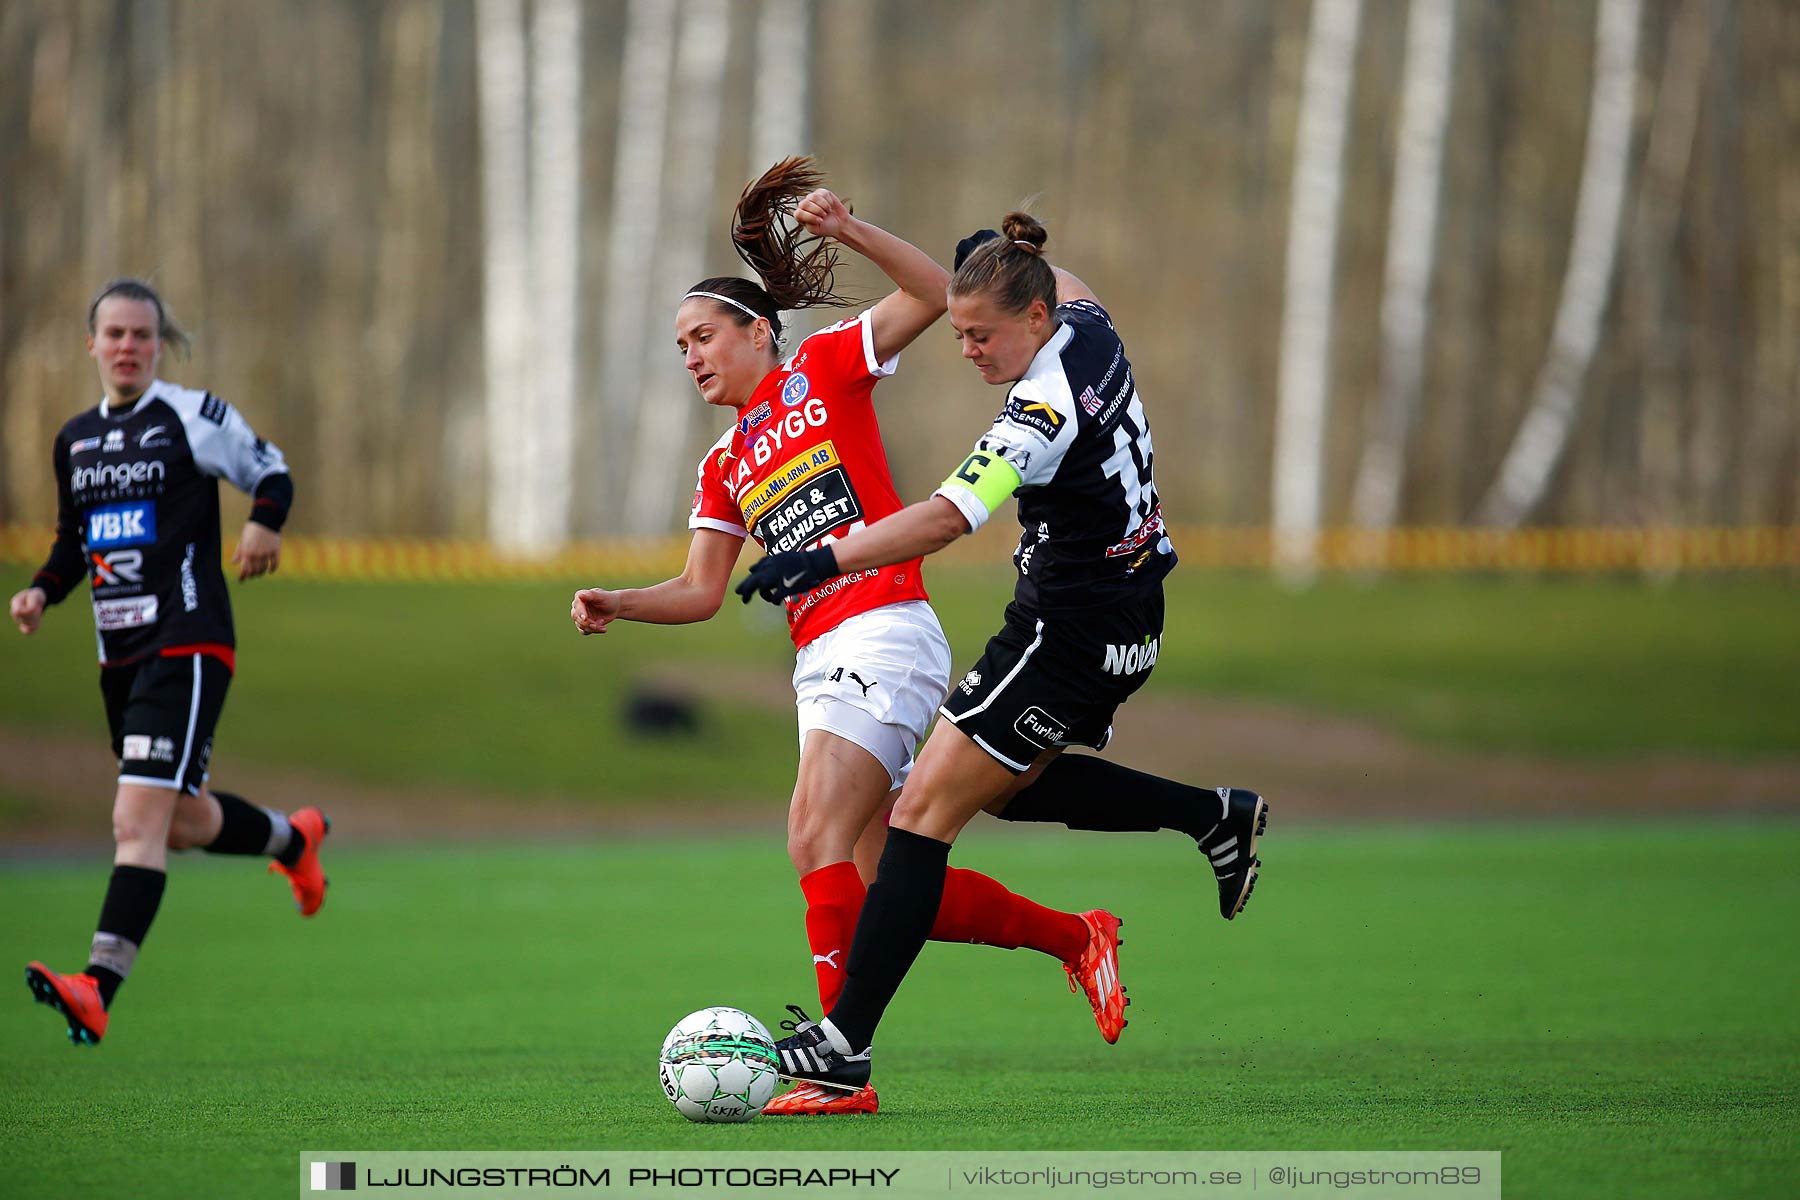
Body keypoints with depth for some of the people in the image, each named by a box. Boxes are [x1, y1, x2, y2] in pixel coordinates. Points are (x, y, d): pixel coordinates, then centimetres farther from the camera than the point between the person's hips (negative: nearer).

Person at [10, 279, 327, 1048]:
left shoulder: (194, 417, -4)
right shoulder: (75, 441, 13)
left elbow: (271, 473, 6)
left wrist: (265, 524, -15)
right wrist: (42, 591, 5)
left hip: (187, 645, -7)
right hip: (120, 653, 7)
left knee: (138, 818, -18)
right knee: (181, 823, 18)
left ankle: (98, 991, -27)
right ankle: (293, 839, 49)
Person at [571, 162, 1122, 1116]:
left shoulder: (822, 370, 4)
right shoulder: (725, 467, 22)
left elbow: (933, 293, -5)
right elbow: (701, 590, 18)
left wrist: (847, 230, -14)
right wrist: (618, 604, 2)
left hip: (883, 635, -8)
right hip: (819, 666, 8)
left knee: (816, 838, -20)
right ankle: (1074, 938, 24)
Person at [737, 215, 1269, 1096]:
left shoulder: (1047, 405, -25)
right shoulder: (1087, 327, 1)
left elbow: (949, 516, -37)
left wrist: (825, 560, -43)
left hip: (1072, 637, -10)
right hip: (1126, 627, 10)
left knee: (926, 809, -9)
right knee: (1006, 785, 28)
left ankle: (845, 1037, -12)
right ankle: (1214, 816, 28)